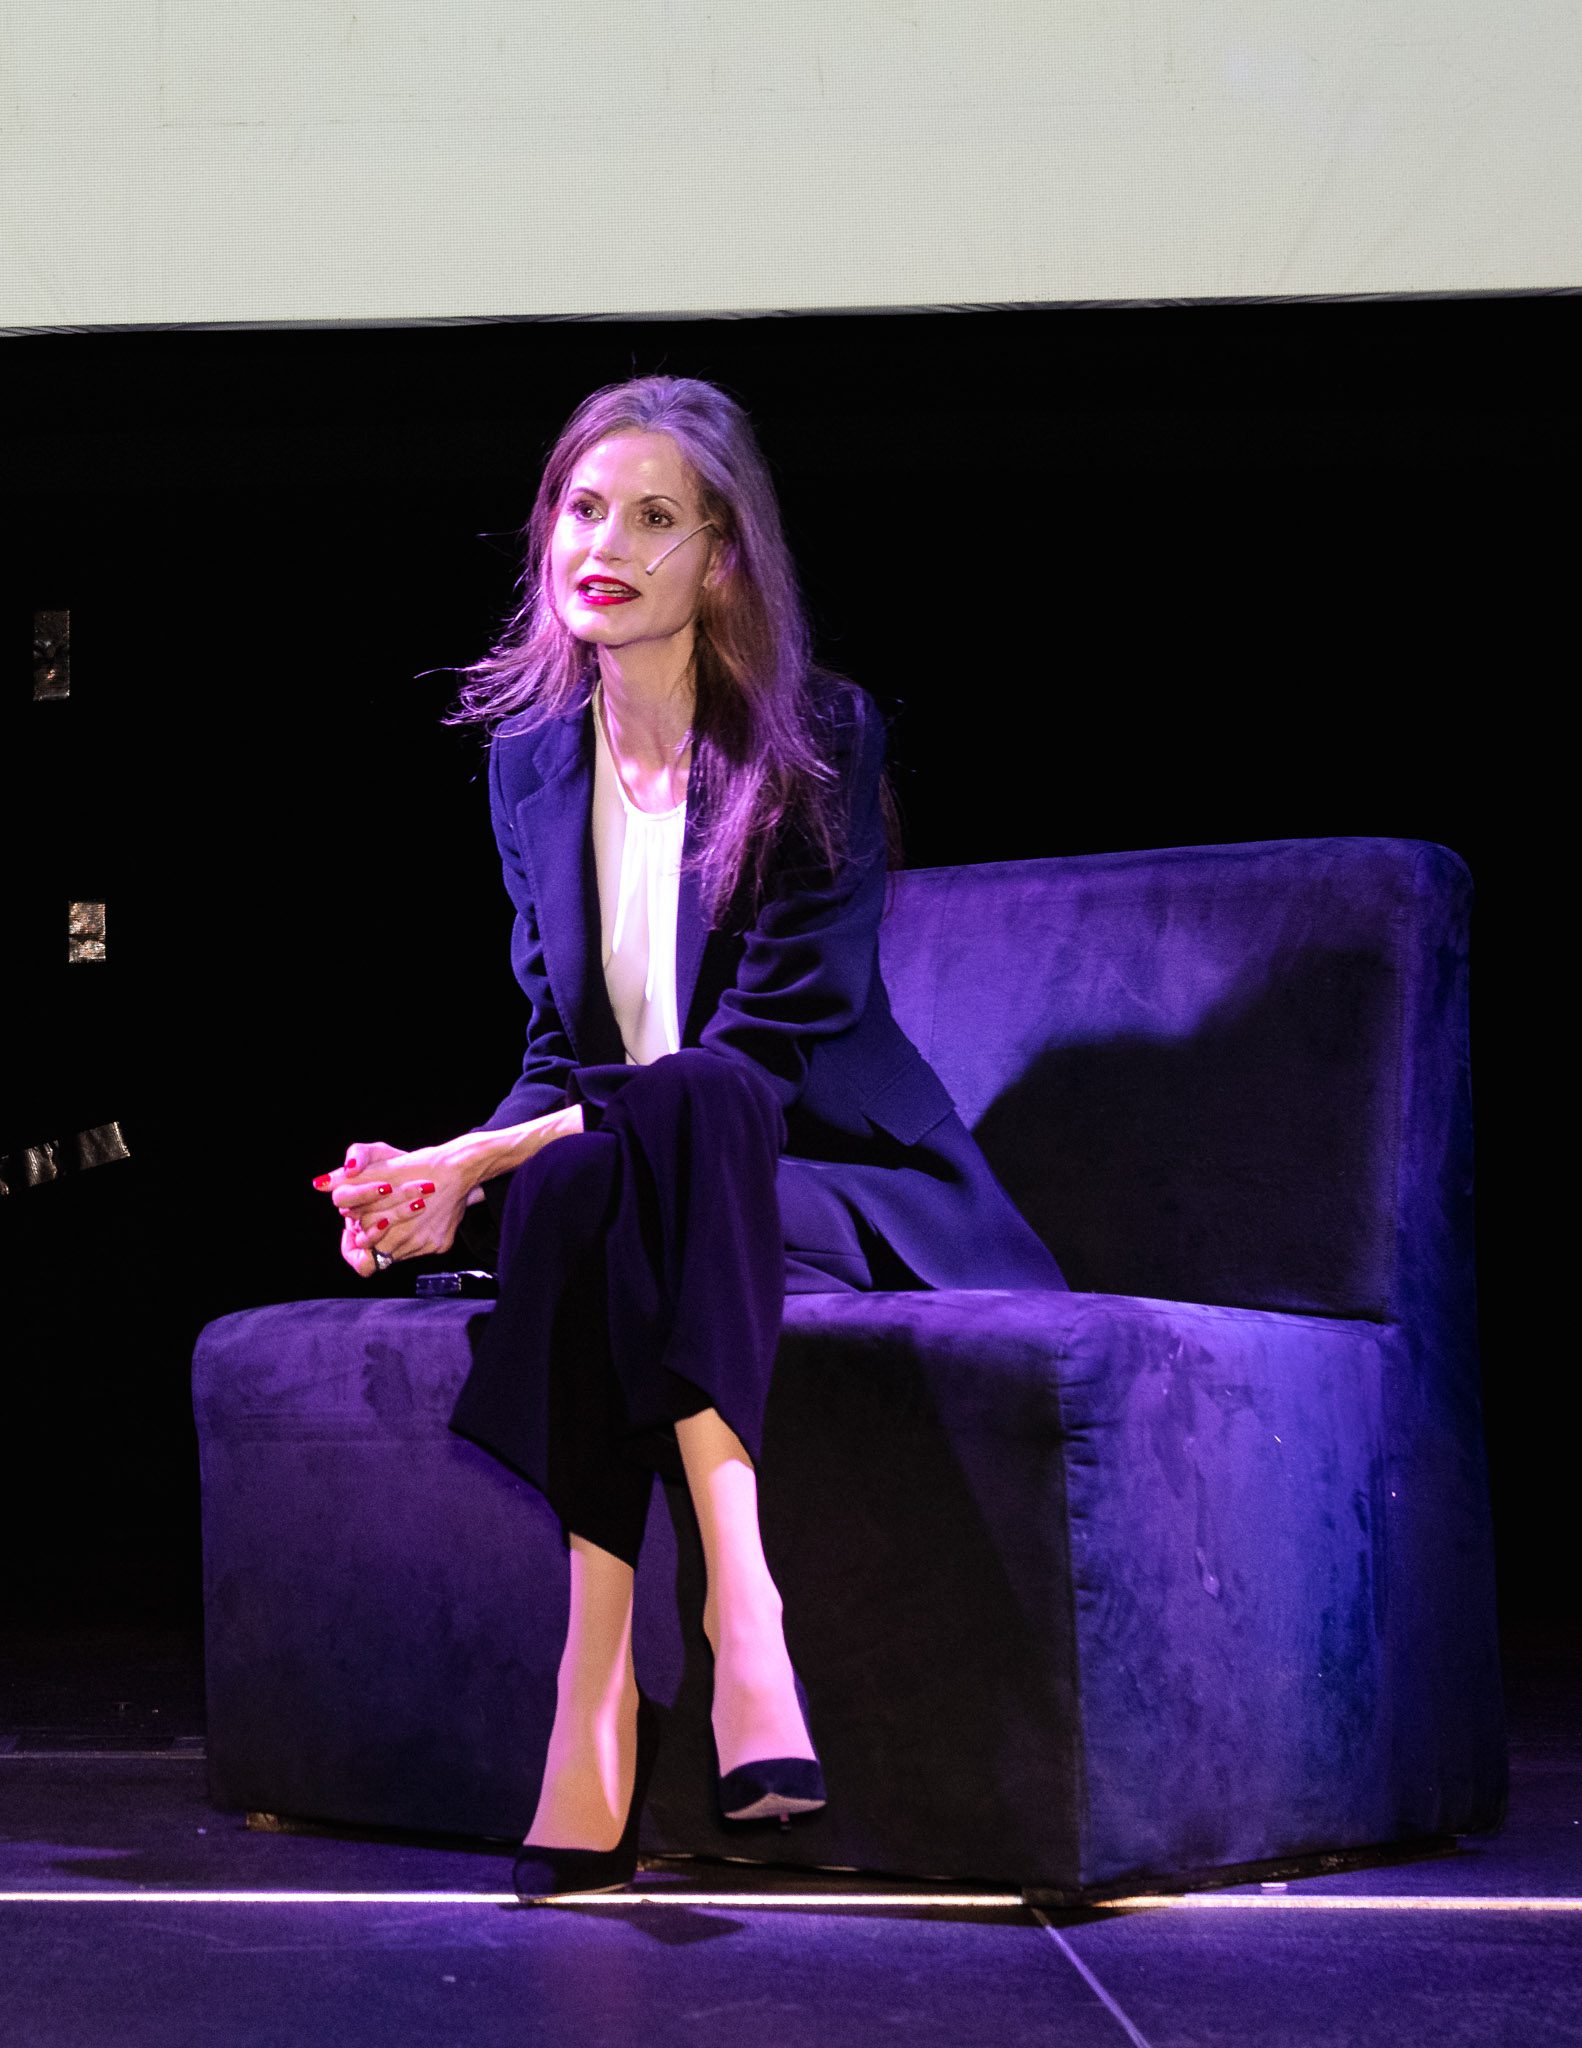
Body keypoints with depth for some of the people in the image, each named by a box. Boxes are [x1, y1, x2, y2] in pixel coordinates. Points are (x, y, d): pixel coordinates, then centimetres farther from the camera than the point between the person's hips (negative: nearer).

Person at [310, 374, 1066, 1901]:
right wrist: (452, 1180, -11)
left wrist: (489, 1155, -21)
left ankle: (599, 1685, -47)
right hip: (638, 1195, 4)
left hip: (841, 1189, -4)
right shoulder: (531, 759, 10)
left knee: (677, 1116, -38)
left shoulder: (818, 741, -7)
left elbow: (764, 1053, -15)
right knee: (574, 1183, -34)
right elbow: (559, 1052, 11)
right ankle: (738, 1608, -41)